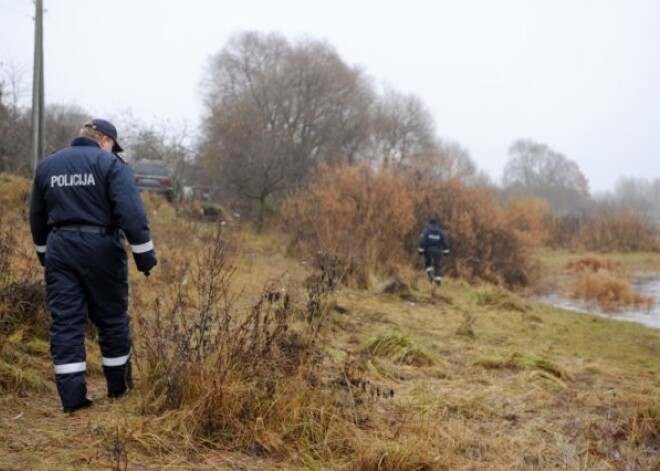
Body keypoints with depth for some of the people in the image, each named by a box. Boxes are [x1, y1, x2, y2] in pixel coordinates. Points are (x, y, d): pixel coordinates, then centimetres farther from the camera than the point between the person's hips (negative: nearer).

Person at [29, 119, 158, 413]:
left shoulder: (46, 166, 13)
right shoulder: (110, 164, -5)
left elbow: (37, 217, 19)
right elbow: (131, 213, -14)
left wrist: (44, 254, 29)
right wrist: (145, 256, -11)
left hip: (59, 248, 4)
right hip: (100, 246, -4)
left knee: (65, 323, 4)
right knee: (112, 320, 9)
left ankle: (72, 396, 0)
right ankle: (118, 387, 20)